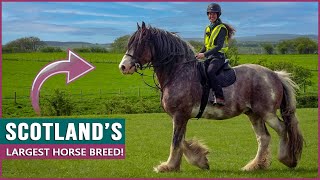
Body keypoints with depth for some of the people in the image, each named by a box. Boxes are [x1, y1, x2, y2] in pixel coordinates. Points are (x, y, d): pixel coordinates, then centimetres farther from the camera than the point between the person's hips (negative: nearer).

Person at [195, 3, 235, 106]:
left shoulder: (222, 28, -7)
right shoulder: (207, 29, 17)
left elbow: (219, 46, -17)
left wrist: (205, 54, -23)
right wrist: (198, 55, 5)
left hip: (218, 57, -8)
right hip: (209, 57, 8)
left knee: (210, 71, -33)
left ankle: (219, 97, -34)